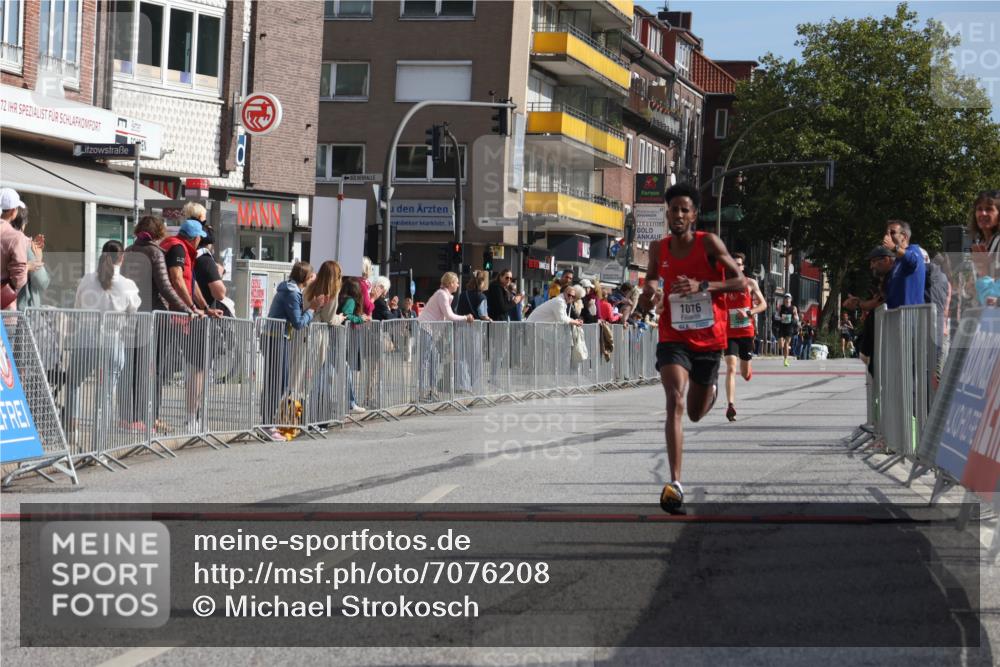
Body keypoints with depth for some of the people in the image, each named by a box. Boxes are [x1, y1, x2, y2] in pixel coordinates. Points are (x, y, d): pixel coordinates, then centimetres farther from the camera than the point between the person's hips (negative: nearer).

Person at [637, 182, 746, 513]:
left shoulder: (709, 243, -10)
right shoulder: (658, 249, -1)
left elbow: (741, 282, -12)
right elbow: (651, 282, 14)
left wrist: (702, 286, -27)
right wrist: (648, 293, -12)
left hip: (709, 340, 0)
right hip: (674, 338, 0)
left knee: (696, 413, 16)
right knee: (675, 401, -23)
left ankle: (711, 387, 56)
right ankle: (674, 484, -28)